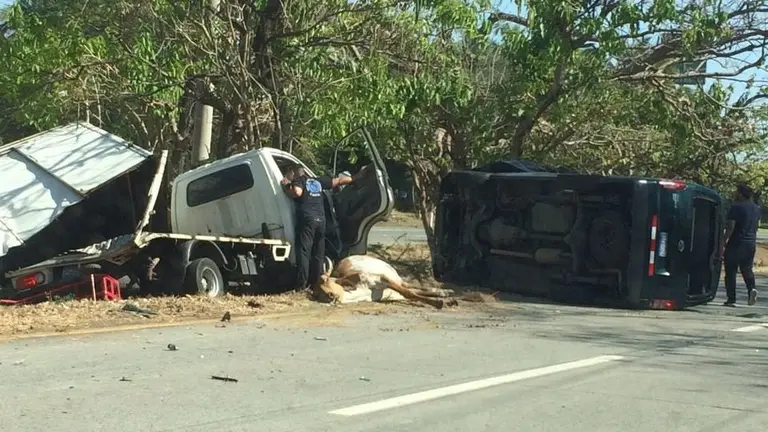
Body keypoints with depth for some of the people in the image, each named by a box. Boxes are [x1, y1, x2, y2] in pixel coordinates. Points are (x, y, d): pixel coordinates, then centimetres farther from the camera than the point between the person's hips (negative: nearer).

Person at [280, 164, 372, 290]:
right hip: (321, 220, 6)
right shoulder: (318, 181, 21)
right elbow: (338, 181, 26)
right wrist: (356, 177, 36)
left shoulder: (299, 181, 3)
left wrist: (286, 188, 0)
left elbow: (297, 192, -18)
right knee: (318, 254, 12)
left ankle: (301, 285, -15)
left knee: (303, 252, -8)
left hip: (307, 219, -6)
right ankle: (315, 283, 14)